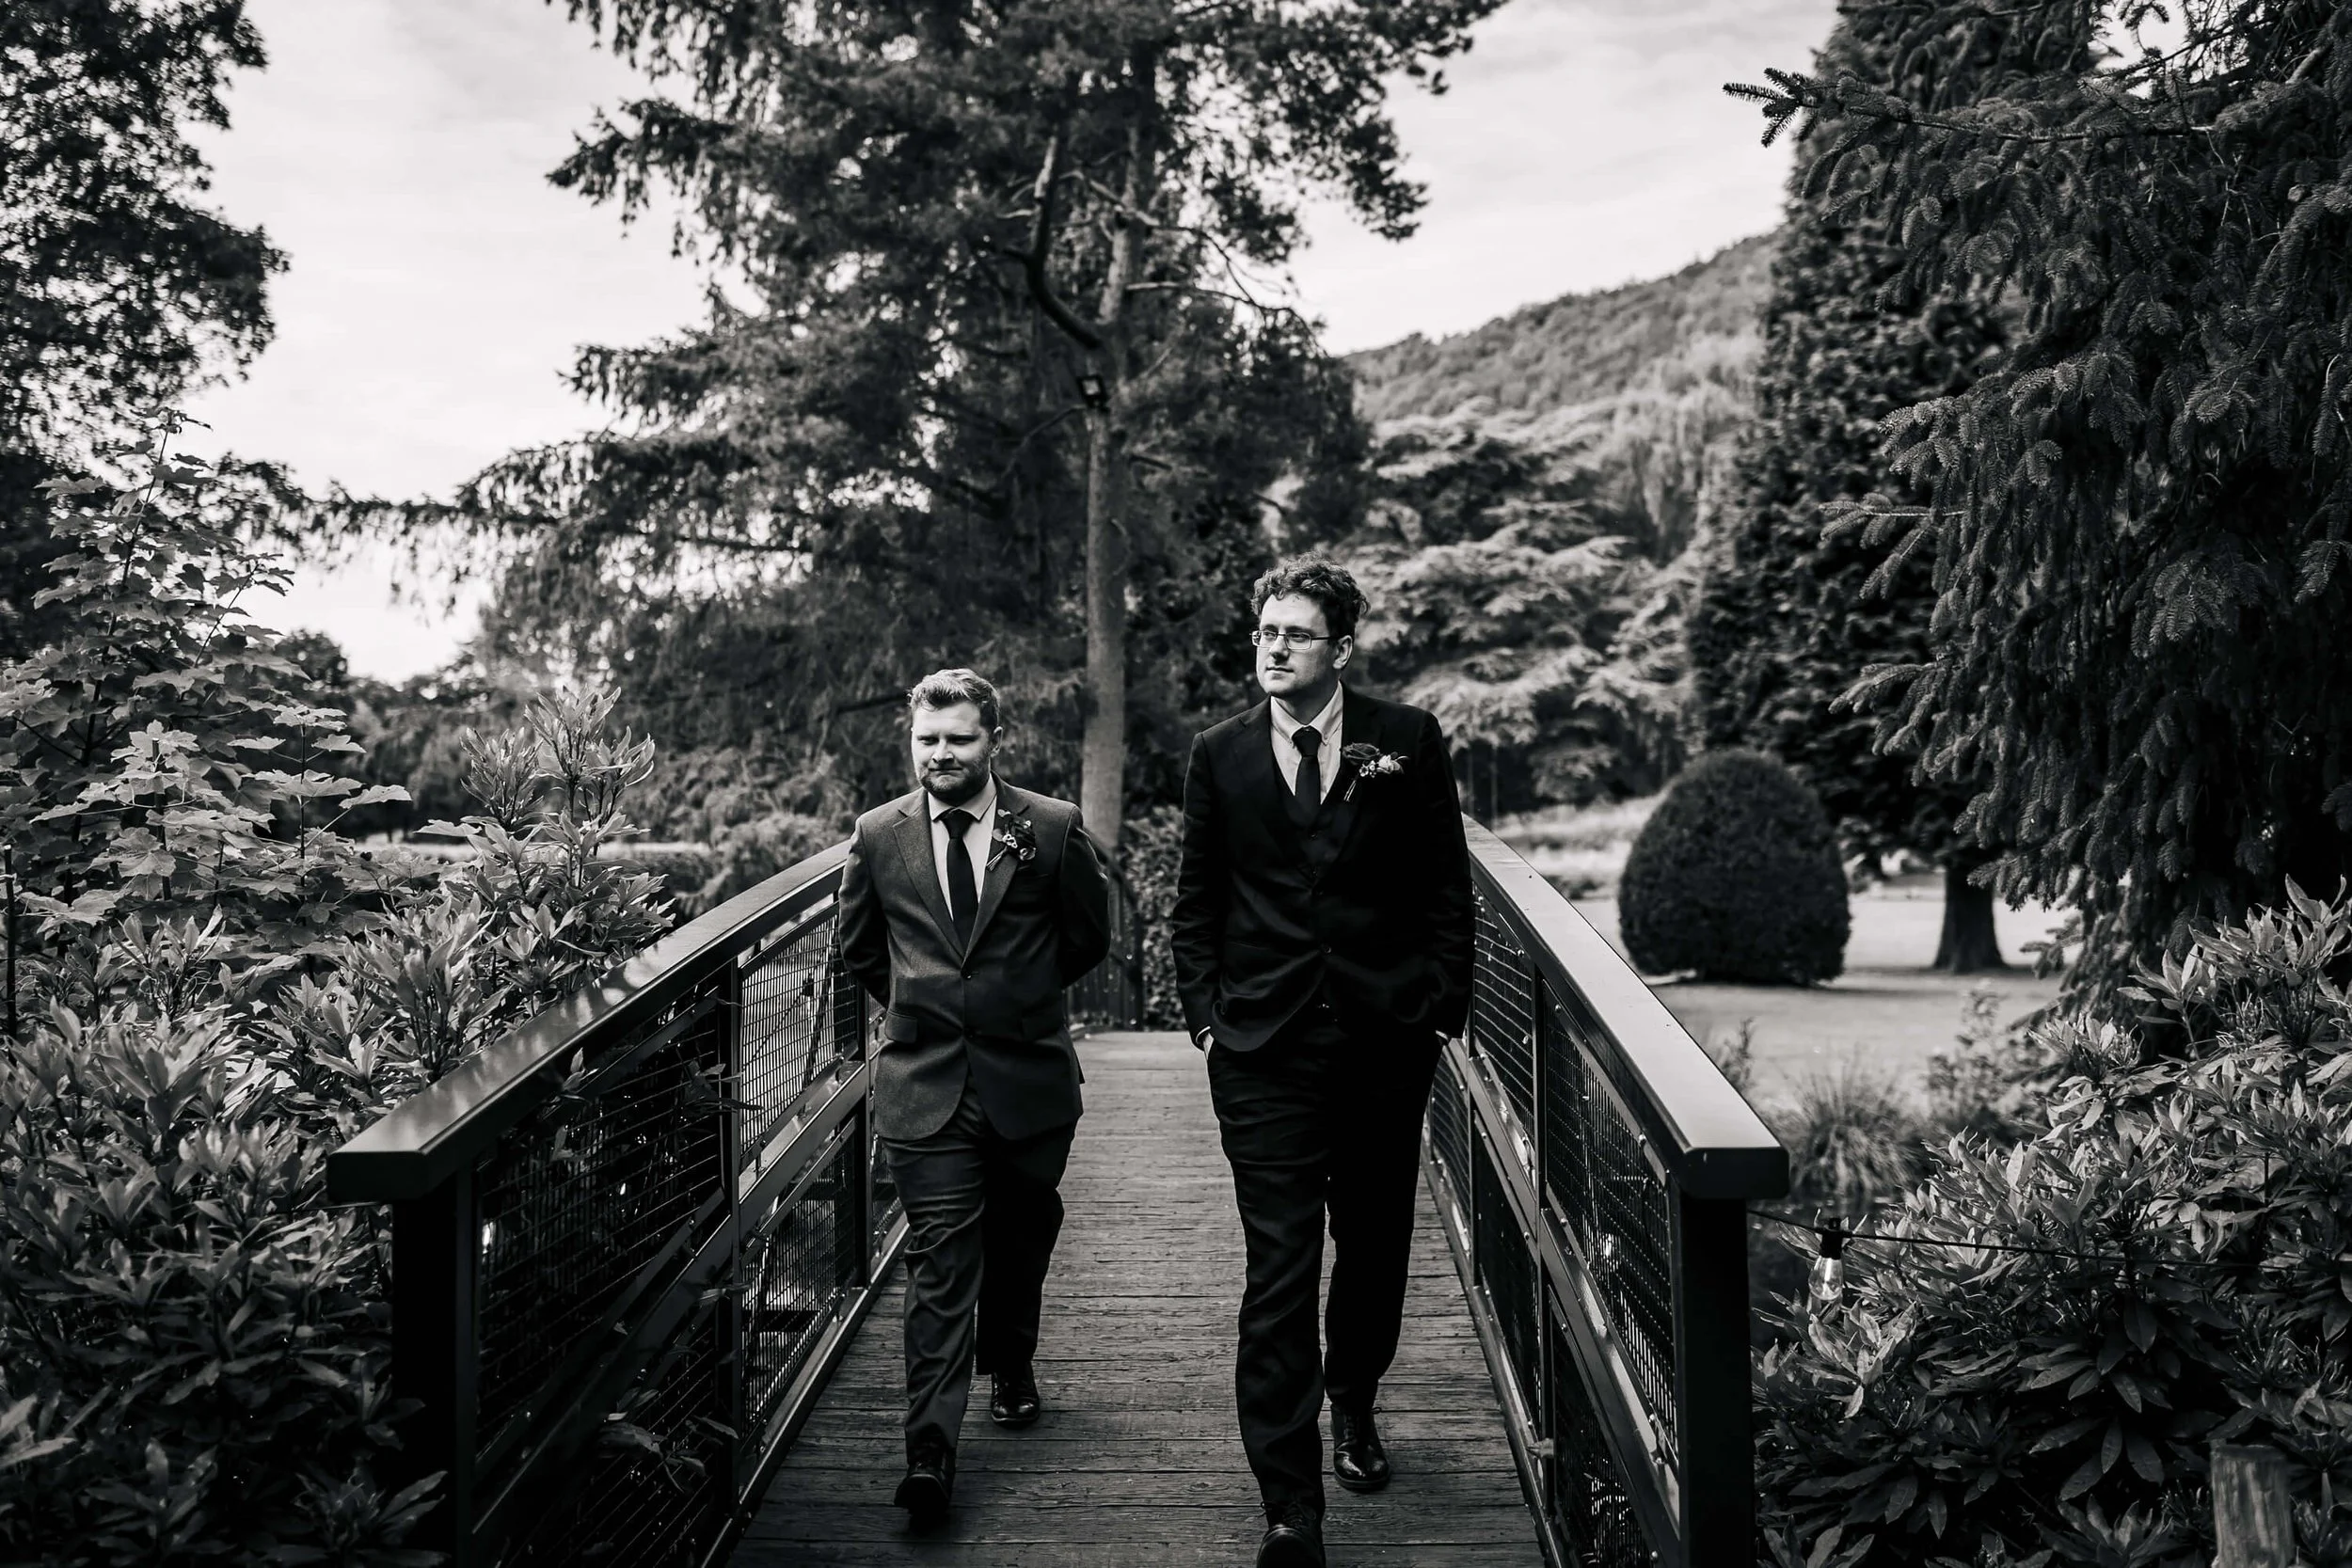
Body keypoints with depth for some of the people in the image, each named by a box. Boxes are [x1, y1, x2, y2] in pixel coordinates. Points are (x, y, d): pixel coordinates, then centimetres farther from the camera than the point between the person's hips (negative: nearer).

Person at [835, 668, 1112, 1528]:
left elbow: (1090, 935, 8)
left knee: (1020, 1240, 18)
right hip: (923, 1083, -1)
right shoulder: (878, 836, -1)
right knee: (940, 1262, -5)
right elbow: (858, 948, 15)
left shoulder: (1053, 828, -6)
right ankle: (930, 1450, -3)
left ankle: (1010, 1367, 44)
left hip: (1028, 1077, 1)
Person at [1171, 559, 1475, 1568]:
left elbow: (1447, 888, 5)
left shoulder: (1408, 742, 1)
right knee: (1278, 1273, -5)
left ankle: (1353, 1405, 44)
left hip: (1385, 1040, 1)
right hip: (1263, 1051, -1)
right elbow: (1196, 903, 10)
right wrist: (1205, 1014, 2)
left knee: (1375, 1244, 17)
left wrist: (1442, 1007, 0)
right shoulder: (1220, 755, 4)